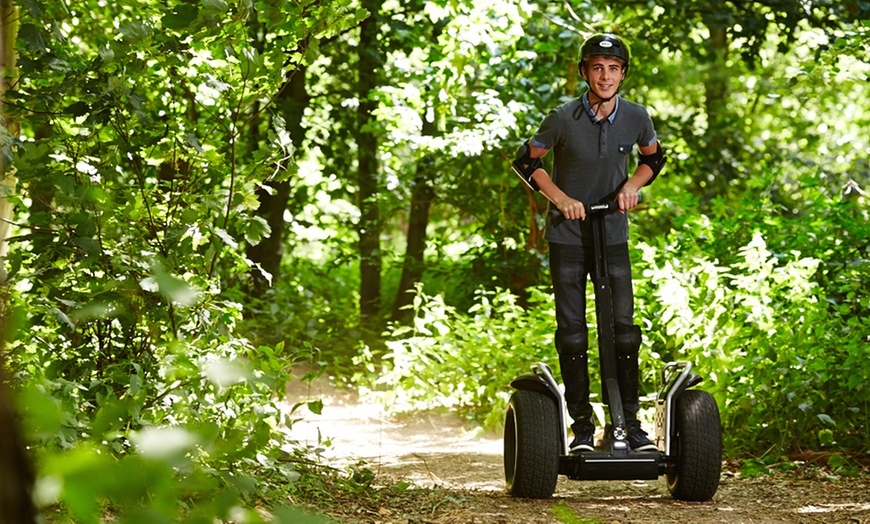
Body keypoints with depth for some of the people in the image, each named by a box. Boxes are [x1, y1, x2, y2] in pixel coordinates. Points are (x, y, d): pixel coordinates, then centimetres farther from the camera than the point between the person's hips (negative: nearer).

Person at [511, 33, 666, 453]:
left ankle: (629, 422, 6)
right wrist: (561, 198, -13)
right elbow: (526, 162, -1)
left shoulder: (635, 117, -6)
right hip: (567, 236, -2)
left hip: (613, 235, 2)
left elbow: (653, 158, 14)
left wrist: (633, 184, -7)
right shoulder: (564, 118, -14)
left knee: (624, 328, -3)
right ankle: (582, 426, 7)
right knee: (572, 332, -1)